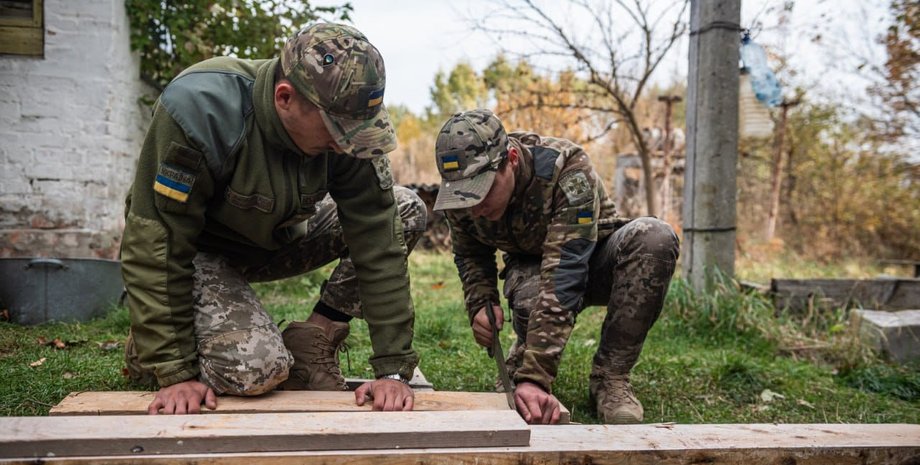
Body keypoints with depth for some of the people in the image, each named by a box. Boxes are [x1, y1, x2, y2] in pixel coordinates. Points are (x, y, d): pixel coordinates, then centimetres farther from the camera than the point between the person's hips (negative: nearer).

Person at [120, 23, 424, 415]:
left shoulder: (343, 121, -21)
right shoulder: (198, 109, -34)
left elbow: (377, 239, -21)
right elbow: (156, 244, -29)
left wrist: (393, 369, -23)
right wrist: (175, 372, -26)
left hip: (276, 238, 5)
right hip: (201, 251, -5)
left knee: (406, 211, -10)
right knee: (257, 367, -30)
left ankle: (309, 349, -3)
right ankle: (145, 347, 4)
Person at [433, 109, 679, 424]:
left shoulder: (569, 172, -36)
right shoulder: (460, 188, -19)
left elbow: (564, 277, -43)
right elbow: (469, 253, 0)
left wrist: (535, 377, -48)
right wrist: (480, 305, -20)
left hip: (593, 261, -1)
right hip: (530, 265, 1)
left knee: (654, 236, -35)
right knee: (530, 299, -38)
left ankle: (610, 376, -20)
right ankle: (521, 357, 0)